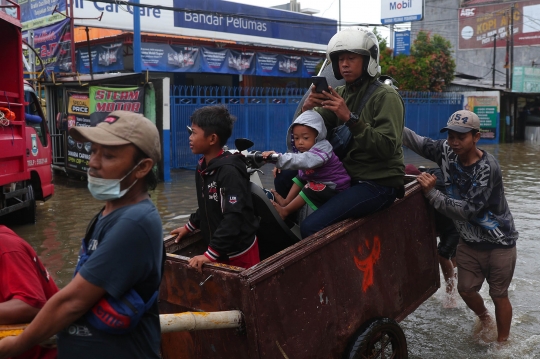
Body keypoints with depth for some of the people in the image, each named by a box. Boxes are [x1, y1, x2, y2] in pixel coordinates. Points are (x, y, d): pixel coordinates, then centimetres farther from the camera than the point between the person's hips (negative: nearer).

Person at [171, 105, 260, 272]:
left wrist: (211, 253, -30)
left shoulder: (230, 170, -22)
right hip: (220, 251, 8)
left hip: (240, 252, -8)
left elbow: (234, 216, -29)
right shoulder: (202, 167, 5)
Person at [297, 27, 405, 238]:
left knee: (311, 227, -24)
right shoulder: (341, 93, 9)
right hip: (348, 176, 7)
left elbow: (387, 147, -22)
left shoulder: (386, 96, -10)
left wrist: (350, 118, -30)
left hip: (379, 183, -7)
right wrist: (307, 109, -17)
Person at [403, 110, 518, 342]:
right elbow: (417, 142, -5)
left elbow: (468, 210, -30)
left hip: (499, 244, -5)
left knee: (498, 295, 9)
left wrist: (431, 194, -30)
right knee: (466, 289, 14)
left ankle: (503, 343, 31)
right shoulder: (447, 151, -10)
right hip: (469, 241, 5)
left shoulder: (487, 168, -27)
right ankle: (484, 319, 45)